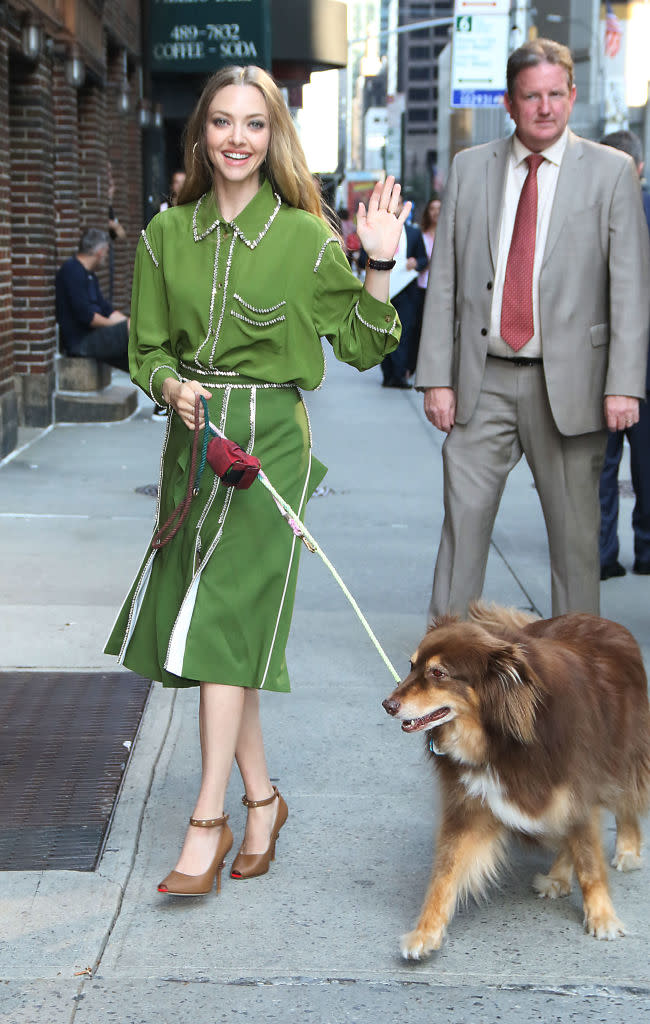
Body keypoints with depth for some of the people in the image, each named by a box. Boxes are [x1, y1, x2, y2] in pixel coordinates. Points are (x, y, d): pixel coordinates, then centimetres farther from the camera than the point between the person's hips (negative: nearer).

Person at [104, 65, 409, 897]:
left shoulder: (306, 238, -2)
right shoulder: (167, 234, 6)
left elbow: (363, 348, 5)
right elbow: (147, 349, 11)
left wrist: (379, 266, -7)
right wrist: (172, 387, -9)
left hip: (270, 438, -4)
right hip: (191, 433, 5)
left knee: (223, 618, -12)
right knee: (209, 628, 7)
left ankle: (208, 823, -6)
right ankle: (260, 798, 23)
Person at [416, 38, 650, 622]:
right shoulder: (470, 169, 8)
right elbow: (444, 281, 7)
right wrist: (436, 376, 0)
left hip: (568, 382, -2)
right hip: (483, 379, 2)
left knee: (574, 530, 6)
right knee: (463, 517, 1)